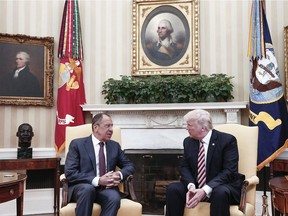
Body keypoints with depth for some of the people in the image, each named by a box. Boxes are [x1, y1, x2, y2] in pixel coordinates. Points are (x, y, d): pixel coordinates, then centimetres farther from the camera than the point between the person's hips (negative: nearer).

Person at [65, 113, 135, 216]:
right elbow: (70, 173, -8)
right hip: (81, 187, -2)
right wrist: (98, 180, -21)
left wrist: (119, 175, -9)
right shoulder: (77, 144, 2)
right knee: (88, 188, -38)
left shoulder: (115, 146, 15)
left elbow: (129, 166, 17)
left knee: (114, 198, -32)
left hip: (105, 188, 3)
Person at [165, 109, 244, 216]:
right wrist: (191, 186, -19)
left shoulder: (227, 140, -12)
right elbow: (185, 167, 4)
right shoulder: (188, 141, 5)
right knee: (172, 188, -20)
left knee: (220, 193, -38)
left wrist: (205, 190, -29)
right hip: (196, 188, 5)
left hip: (222, 187, -4)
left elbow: (229, 171, -19)